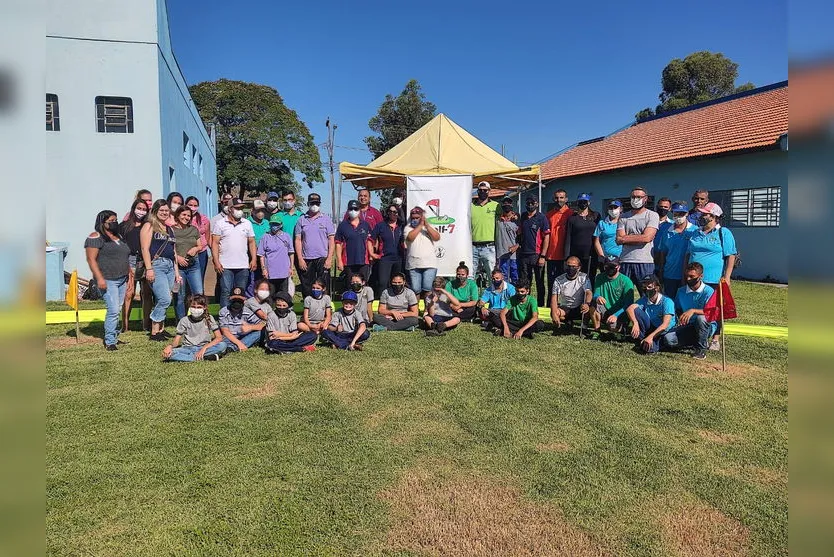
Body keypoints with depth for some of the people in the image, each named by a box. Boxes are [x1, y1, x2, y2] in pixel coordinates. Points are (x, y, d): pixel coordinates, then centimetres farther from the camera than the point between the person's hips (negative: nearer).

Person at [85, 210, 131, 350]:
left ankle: (114, 336, 19)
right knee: (113, 310, -12)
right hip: (108, 281, -8)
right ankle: (110, 342, -3)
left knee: (118, 310, 10)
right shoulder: (96, 237, -6)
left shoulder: (119, 237, 18)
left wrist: (129, 275, 21)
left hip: (122, 280, 8)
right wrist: (99, 278, -19)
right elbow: (91, 259, -12)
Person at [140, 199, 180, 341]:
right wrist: (149, 269, -17)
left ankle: (160, 329, 14)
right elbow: (145, 249, -8)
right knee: (165, 299, -14)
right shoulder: (149, 226, 1)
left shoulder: (170, 229, 21)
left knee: (162, 300, 8)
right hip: (156, 265, -7)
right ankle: (154, 332, -5)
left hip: (170, 266, 7)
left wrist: (177, 272, 20)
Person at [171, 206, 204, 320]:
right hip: (177, 266, -3)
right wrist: (177, 257, -14)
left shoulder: (194, 229, 14)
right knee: (179, 297, 3)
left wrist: (196, 248, -2)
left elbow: (200, 246, 19)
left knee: (199, 293, -3)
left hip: (193, 265, 3)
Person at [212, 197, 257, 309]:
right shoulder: (220, 224, 3)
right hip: (225, 266, -3)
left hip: (243, 266, 3)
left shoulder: (247, 223, 12)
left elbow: (251, 242, 12)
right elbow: (215, 243, 0)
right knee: (226, 292, -3)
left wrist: (254, 259, 1)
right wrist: (216, 262, -9)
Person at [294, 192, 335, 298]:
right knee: (306, 288, 5)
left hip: (322, 258, -1)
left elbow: (331, 239, 2)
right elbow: (298, 240, 7)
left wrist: (329, 258, -7)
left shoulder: (326, 219, 6)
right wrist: (300, 259, -2)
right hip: (306, 259, 1)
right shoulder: (301, 219, 9)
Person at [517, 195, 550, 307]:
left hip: (537, 255, -5)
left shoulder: (542, 218, -5)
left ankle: (540, 305, 14)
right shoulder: (523, 217, 11)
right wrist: (518, 244, 3)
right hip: (523, 254, 5)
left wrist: (542, 256, -13)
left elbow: (546, 237, -8)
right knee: (523, 282, 8)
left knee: (539, 282, 6)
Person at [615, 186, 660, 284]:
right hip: (625, 261, 3)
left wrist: (626, 237, -2)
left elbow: (647, 237, -10)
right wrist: (639, 238, -5)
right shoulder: (623, 217, 13)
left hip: (645, 262, -3)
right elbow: (619, 240, 2)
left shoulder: (652, 215, 4)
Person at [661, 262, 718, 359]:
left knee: (701, 318, -40)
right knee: (668, 339, -22)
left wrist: (693, 311, -37)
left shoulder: (708, 291, -12)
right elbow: (678, 309, 17)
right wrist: (681, 317, -4)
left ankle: (701, 348, -13)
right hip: (688, 326, 4)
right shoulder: (681, 291, 3)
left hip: (707, 326, -4)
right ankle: (700, 342, 4)